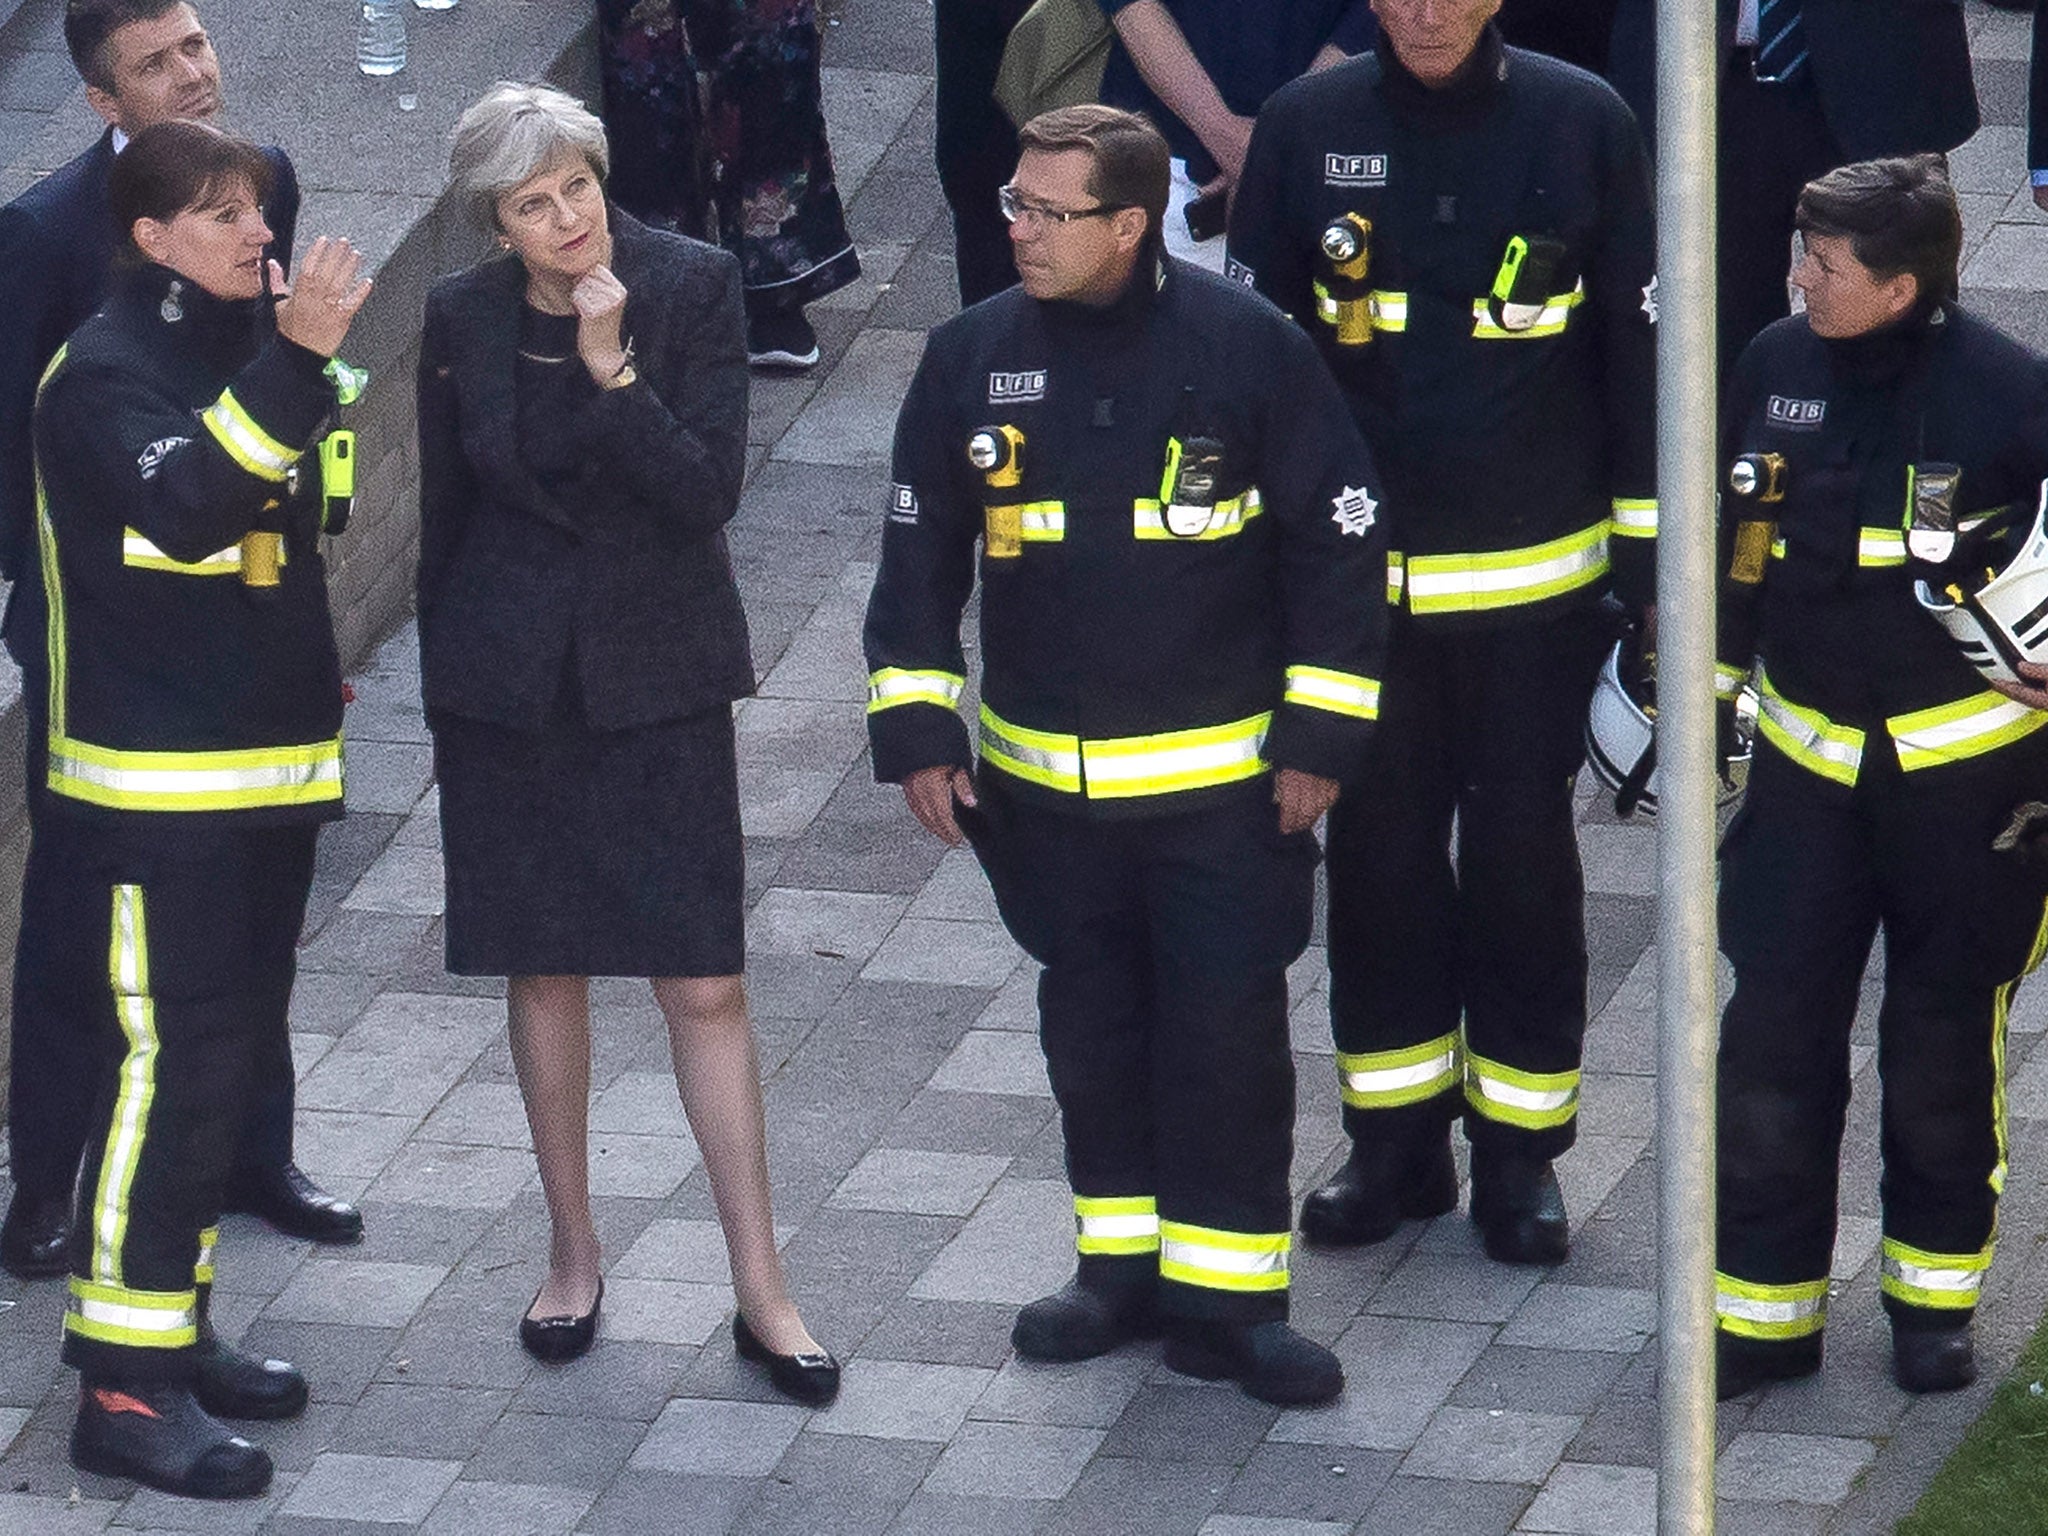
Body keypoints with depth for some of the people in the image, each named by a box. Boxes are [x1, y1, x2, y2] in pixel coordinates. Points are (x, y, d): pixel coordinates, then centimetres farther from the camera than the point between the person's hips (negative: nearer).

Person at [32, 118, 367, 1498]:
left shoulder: (246, 355, 14)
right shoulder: (105, 373, -12)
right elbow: (182, 505, -32)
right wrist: (292, 363, -39)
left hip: (266, 785, 9)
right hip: (153, 798, -9)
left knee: (225, 1071, 14)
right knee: (165, 1074, -11)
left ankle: (177, 1333, 23)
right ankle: (125, 1388, -10)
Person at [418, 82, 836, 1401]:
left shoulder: (693, 284, -9)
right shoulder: (463, 318, -2)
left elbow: (710, 490, -15)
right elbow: (443, 515, 7)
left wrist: (611, 365, -25)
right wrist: (444, 703, 11)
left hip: (658, 672, -2)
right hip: (507, 679, 2)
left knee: (707, 986, -3)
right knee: (543, 972, 10)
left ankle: (763, 1292, 3)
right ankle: (574, 1260, 25)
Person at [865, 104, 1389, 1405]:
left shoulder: (1247, 348, -11)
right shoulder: (975, 359, -2)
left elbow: (1341, 540, -5)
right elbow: (922, 553, 8)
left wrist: (1319, 736, -6)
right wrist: (916, 732, 3)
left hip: (1224, 780, -4)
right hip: (1047, 783, 4)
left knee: (1230, 1027, -3)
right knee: (1092, 1025, 13)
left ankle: (1228, 1294, 6)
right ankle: (1124, 1266, 25)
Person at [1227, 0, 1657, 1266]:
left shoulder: (1582, 125, -6)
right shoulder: (1308, 128, -3)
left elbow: (1641, 350, 1)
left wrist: (1648, 563, 1)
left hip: (1537, 583, -1)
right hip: (1355, 577, 2)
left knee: (1522, 854, 5)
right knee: (1379, 851, 9)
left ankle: (1519, 1145, 18)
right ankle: (1397, 1138, 22)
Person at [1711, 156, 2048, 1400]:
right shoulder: (1777, 369, -3)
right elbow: (1731, 548, 11)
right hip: (1808, 763, 3)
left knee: (1946, 1047, 9)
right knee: (1772, 1042, 1)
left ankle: (1936, 1295, 27)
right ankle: (1767, 1307, 12)